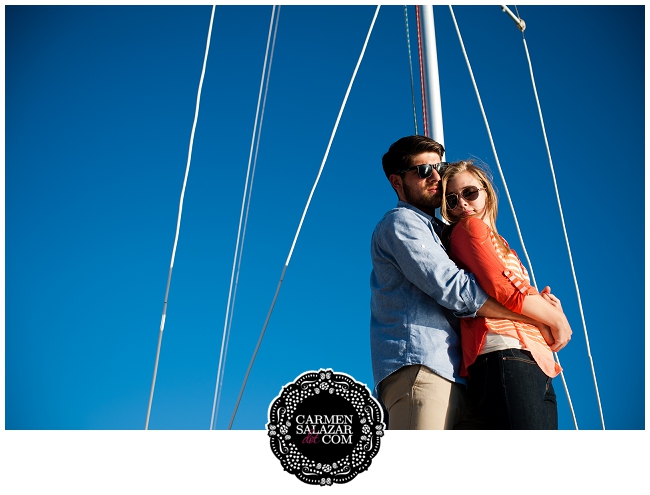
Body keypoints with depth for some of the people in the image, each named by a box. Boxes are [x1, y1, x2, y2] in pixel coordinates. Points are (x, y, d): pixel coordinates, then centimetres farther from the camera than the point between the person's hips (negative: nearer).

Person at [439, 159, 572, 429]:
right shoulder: (469, 227, 5)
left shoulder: (499, 243, 30)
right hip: (506, 356, -9)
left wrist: (540, 301, -1)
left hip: (537, 366, 9)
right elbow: (506, 292, -8)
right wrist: (559, 320, 5)